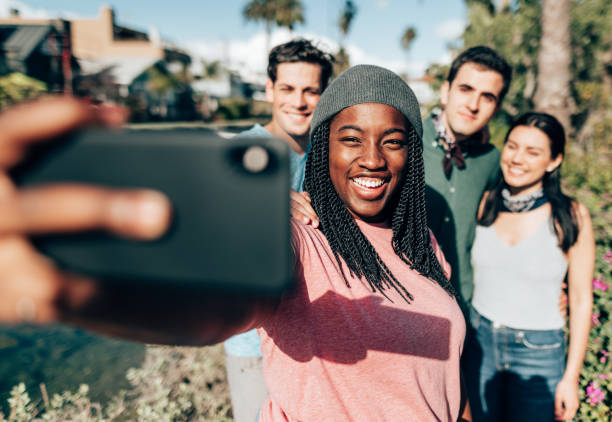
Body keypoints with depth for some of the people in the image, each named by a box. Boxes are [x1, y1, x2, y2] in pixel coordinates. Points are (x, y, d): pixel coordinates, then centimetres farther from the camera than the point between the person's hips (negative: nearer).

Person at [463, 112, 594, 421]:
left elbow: (581, 300, -6)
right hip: (478, 341, 2)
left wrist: (571, 377, -5)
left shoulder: (570, 217, -11)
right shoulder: (486, 204, -4)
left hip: (539, 352, -2)